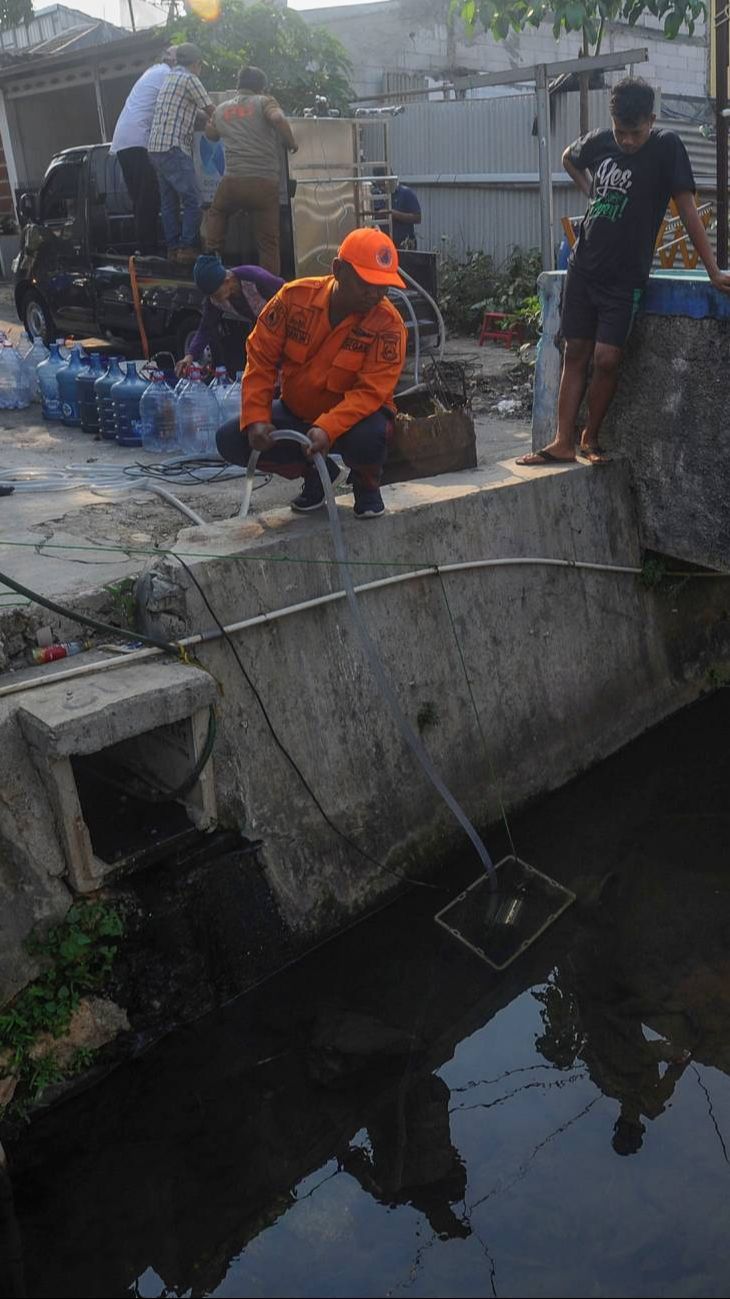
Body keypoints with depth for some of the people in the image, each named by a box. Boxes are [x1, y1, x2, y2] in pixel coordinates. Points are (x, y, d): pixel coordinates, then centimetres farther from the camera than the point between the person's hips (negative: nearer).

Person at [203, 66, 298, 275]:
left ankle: (212, 256, 21)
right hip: (265, 182, -3)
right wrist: (291, 144, -2)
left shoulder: (221, 109, 17)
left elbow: (210, 134, 34)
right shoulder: (264, 102, 5)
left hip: (233, 181, 3)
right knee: (268, 241, 5)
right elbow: (278, 119, -16)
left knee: (216, 213, 33)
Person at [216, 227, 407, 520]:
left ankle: (366, 485, 2)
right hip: (295, 411, 4)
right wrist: (256, 418, -20)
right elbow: (261, 358, -9)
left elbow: (370, 391, -27)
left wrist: (327, 429, -42)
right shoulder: (295, 296, -14)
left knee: (369, 436, -39)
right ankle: (316, 473, 10)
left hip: (354, 415, -3)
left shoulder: (388, 323, -21)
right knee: (231, 440, -15)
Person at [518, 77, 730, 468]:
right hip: (584, 267, 4)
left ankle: (591, 437, 10)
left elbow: (687, 208, -13)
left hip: (624, 277, -4)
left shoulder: (667, 147, -10)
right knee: (576, 354, 4)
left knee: (606, 358, -10)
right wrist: (592, 191, 9)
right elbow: (569, 158, 25)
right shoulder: (599, 142, 2)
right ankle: (563, 443, 9)